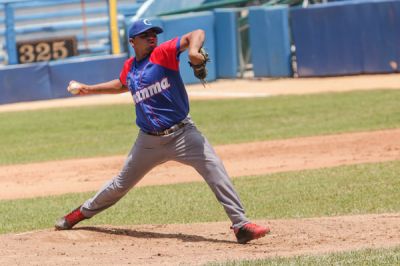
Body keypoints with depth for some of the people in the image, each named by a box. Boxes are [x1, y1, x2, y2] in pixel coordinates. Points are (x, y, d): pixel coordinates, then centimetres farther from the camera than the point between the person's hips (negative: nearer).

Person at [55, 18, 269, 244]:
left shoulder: (163, 53, -7)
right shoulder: (130, 67, 8)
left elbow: (197, 34, -21)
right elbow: (121, 85, 33)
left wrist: (193, 50, -42)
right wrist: (88, 89, 35)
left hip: (182, 134, -4)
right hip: (149, 141, 4)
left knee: (215, 170, -23)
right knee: (121, 184, 17)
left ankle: (241, 224, -23)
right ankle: (84, 212, 41)